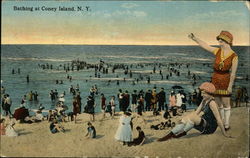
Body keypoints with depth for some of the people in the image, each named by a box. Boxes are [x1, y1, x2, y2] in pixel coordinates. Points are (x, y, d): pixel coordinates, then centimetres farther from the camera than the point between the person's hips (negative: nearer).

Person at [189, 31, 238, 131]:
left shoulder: (234, 56, -12)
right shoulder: (217, 51, -2)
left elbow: (233, 73, -11)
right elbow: (204, 45, 7)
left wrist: (230, 86, -12)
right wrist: (194, 38, 4)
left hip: (225, 81, -4)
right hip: (215, 81, 4)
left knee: (226, 104, 2)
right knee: (218, 103, 12)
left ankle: (227, 124, 13)